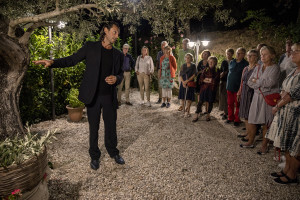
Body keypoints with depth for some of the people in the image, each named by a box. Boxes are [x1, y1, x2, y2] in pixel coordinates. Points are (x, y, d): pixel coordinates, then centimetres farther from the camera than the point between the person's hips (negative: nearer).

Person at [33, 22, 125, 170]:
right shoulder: (90, 47, 0)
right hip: (93, 95, -2)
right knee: (94, 127, 9)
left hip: (109, 96, 2)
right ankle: (94, 156, 27)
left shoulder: (118, 54, 8)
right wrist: (52, 62, -12)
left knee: (111, 126, 11)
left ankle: (113, 152, 33)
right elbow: (72, 60, 3)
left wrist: (116, 79, -9)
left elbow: (120, 74, 14)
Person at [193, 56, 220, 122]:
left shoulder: (217, 71, 3)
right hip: (204, 88, 1)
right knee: (201, 101, -4)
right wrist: (210, 80, -11)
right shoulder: (206, 70, 8)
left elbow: (216, 81, -8)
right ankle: (197, 115, -1)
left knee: (210, 102, 5)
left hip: (212, 89, -1)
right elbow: (201, 79, 1)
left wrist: (206, 79, -6)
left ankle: (208, 114, 21)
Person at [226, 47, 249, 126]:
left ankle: (237, 119, 16)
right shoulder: (232, 62, 10)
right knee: (230, 103, 11)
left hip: (238, 88, -4)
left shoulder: (246, 64, -6)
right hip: (230, 87, 5)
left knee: (238, 105, 4)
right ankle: (230, 117, 25)